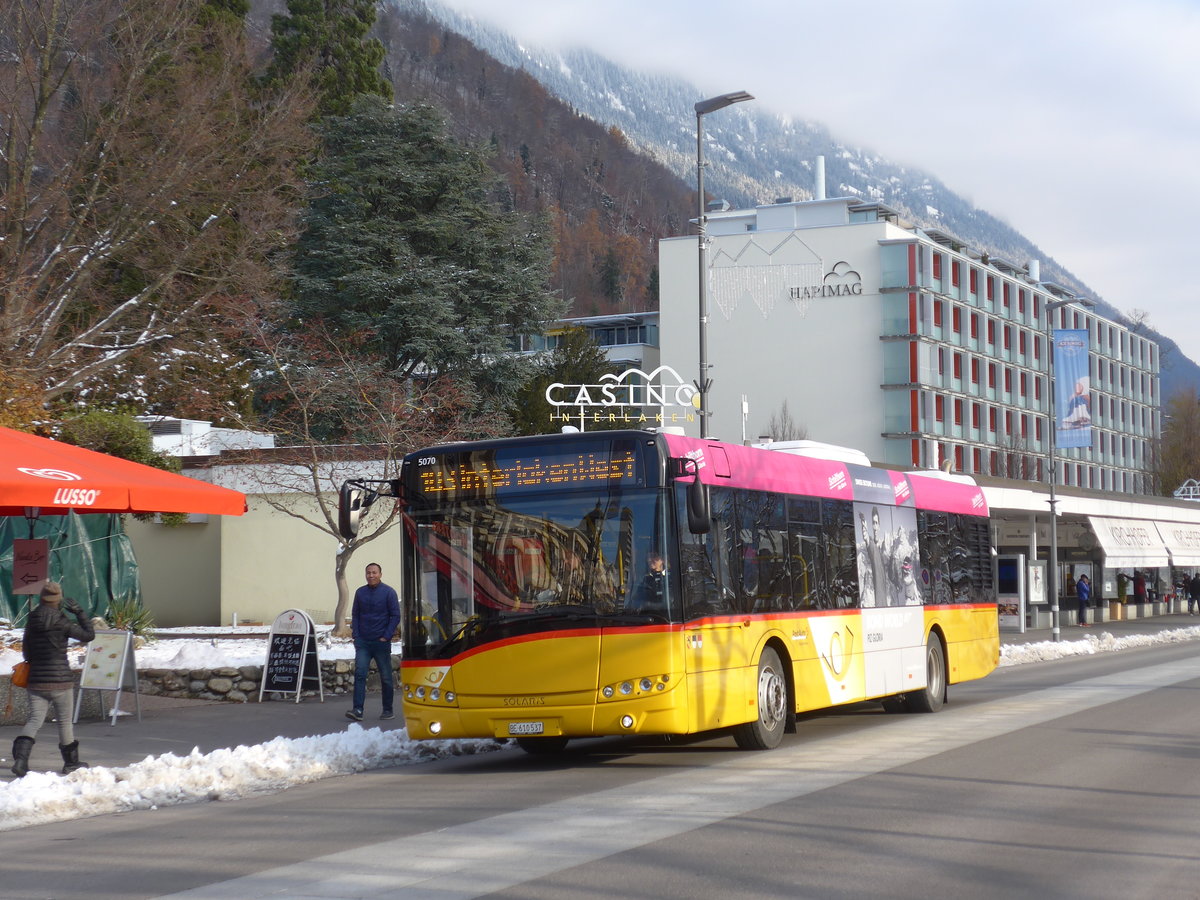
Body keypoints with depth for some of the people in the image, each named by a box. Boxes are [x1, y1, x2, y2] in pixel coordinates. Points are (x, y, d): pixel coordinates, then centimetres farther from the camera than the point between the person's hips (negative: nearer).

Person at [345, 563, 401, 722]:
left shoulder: (388, 592, -3)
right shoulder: (360, 592, 7)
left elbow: (395, 616, -2)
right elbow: (355, 615, 13)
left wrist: (386, 636, -9)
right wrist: (356, 635, 1)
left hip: (381, 643, -2)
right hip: (363, 643, 2)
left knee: (386, 677, 6)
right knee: (360, 674, -10)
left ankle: (388, 710, 16)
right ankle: (358, 710, -15)